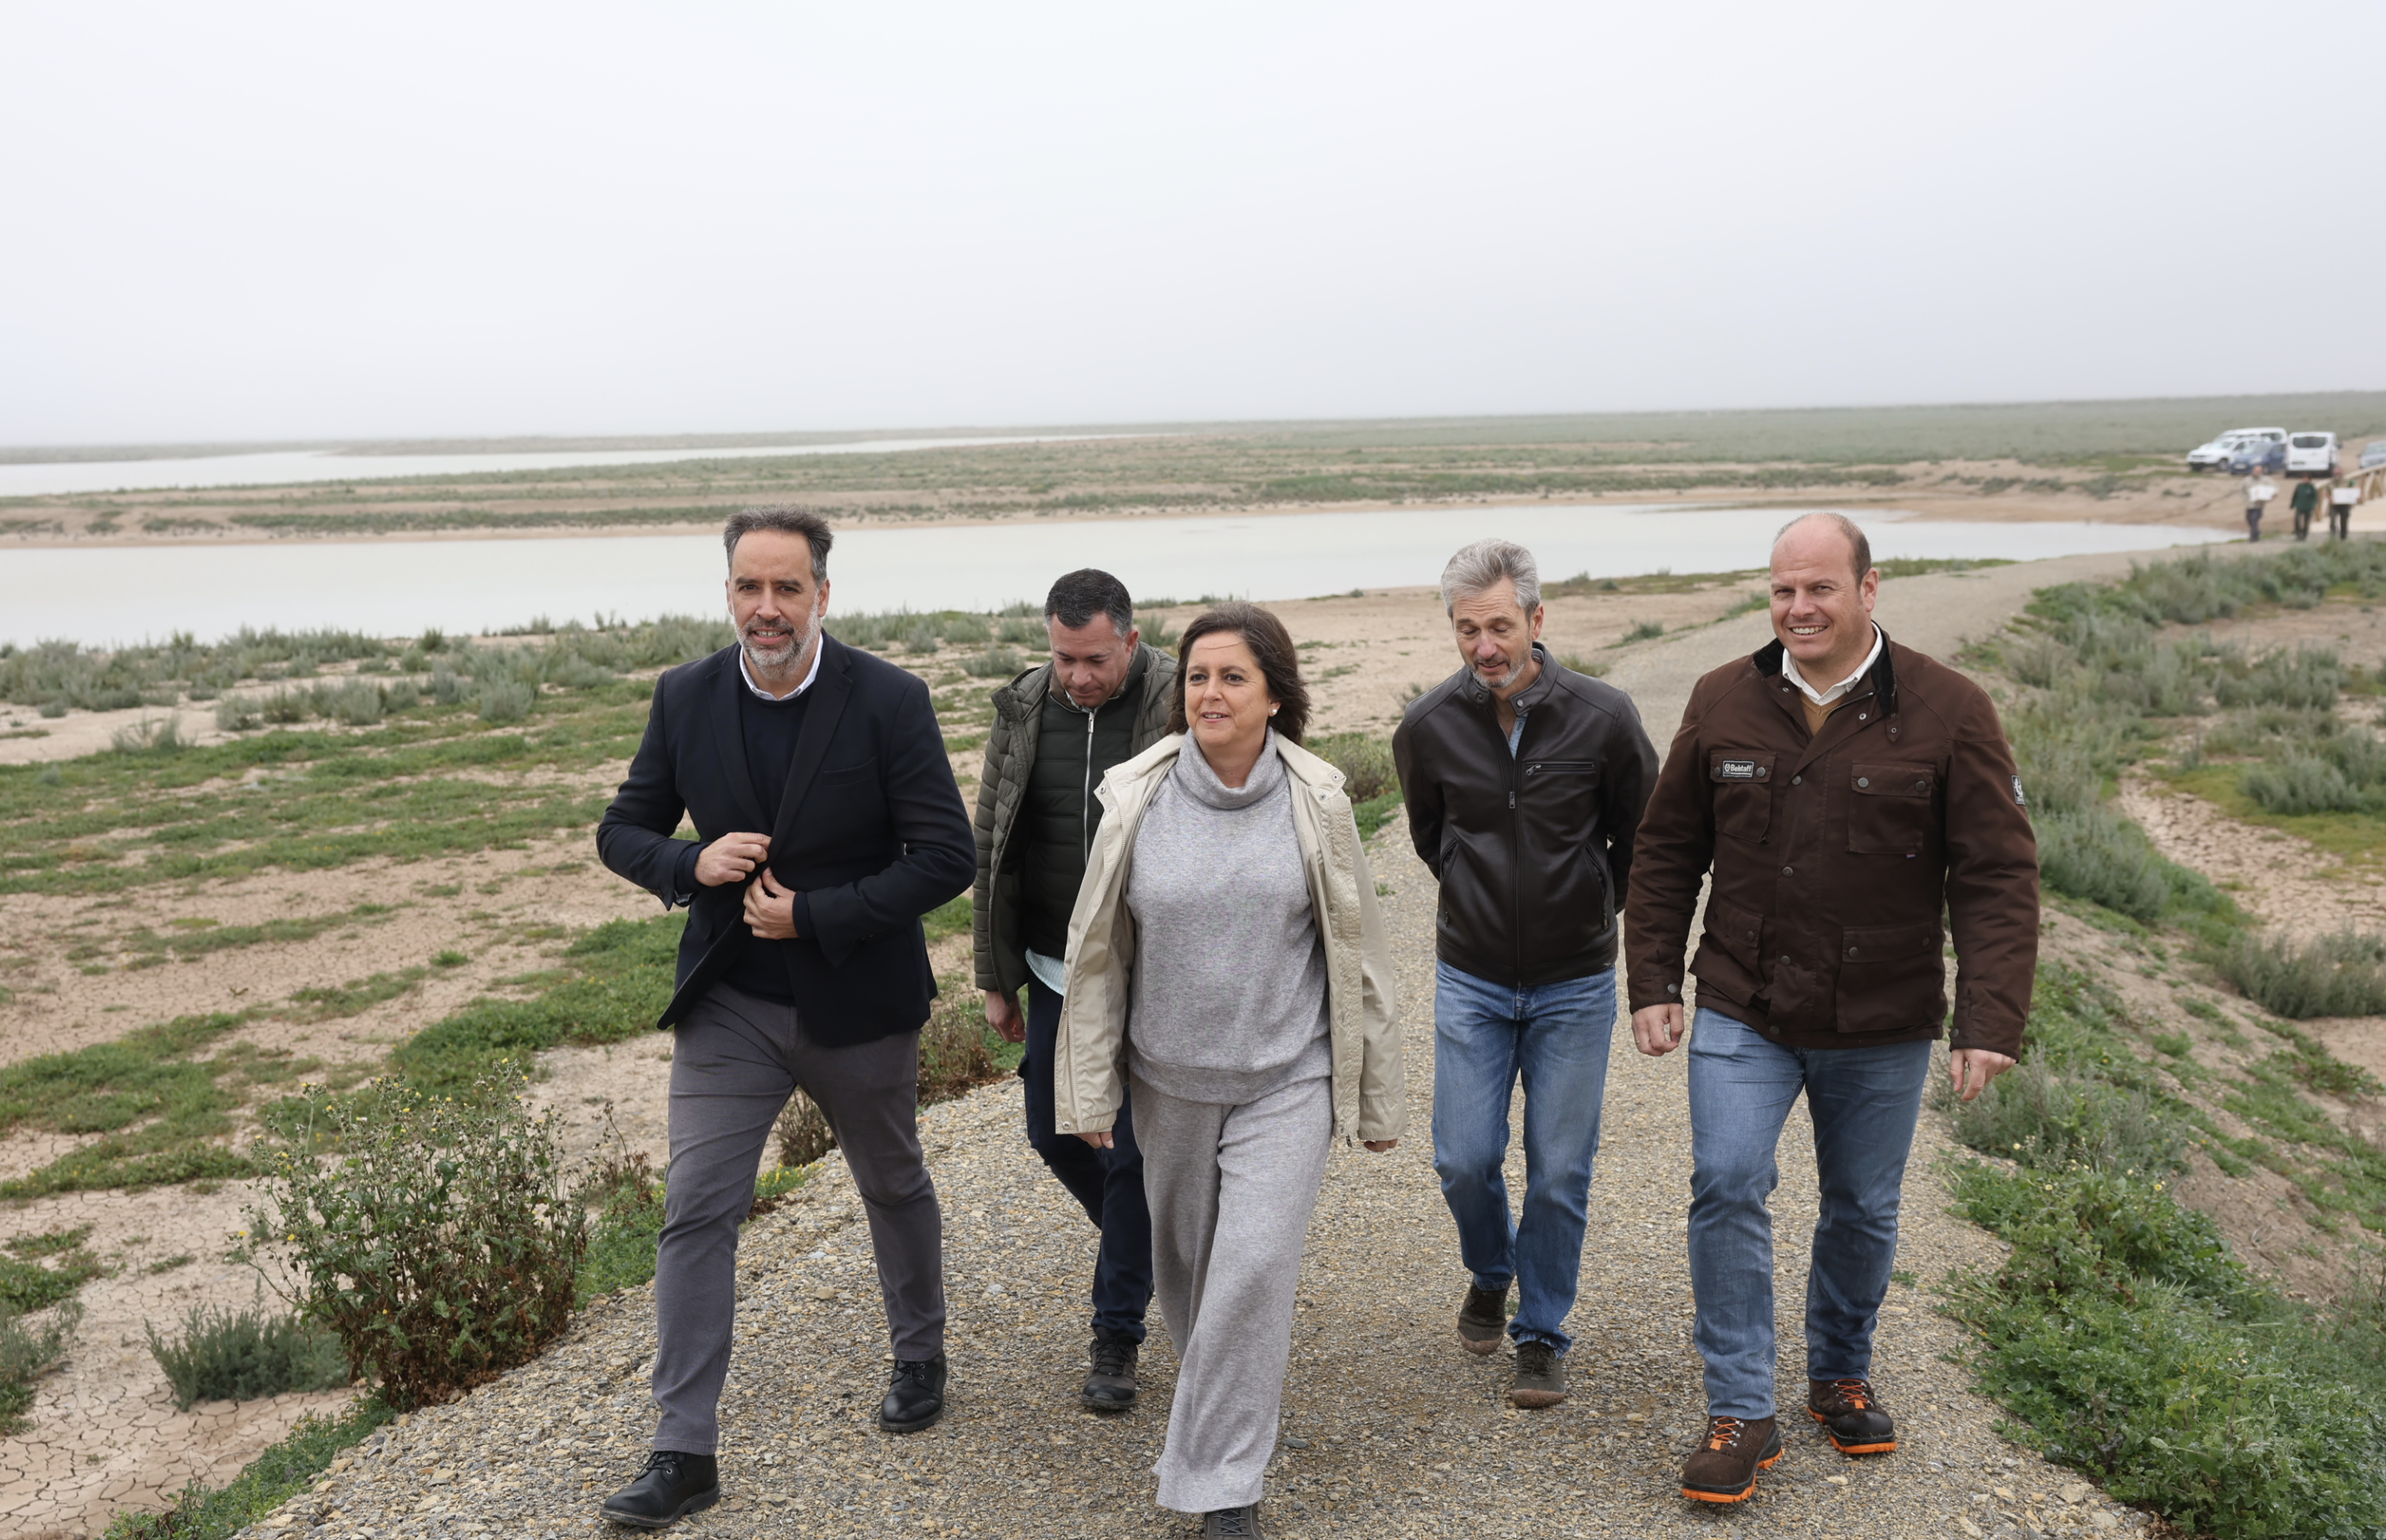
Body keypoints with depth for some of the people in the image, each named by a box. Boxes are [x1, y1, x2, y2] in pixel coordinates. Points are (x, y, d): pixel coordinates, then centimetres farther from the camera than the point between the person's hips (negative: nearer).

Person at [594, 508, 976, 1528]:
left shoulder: (890, 701, -14)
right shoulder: (685, 698, -4)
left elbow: (946, 857, -15)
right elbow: (622, 831, 4)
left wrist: (814, 916, -22)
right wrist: (691, 862, -18)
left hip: (857, 1001, -2)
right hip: (727, 1003, 2)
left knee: (894, 1188, 18)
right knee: (694, 1212, -3)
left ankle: (920, 1357, 44)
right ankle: (684, 1453, 7)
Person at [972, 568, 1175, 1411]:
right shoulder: (1023, 710, 0)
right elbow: (991, 848, 7)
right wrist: (995, 978, 8)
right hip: (1055, 971, 5)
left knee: (1133, 1151, 1)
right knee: (1055, 1134, 15)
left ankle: (1117, 1335, 17)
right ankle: (1143, 1250, 43)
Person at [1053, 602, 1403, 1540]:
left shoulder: (1315, 803, -8)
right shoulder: (1138, 800, -6)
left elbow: (1356, 954, -1)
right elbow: (1098, 950, 1)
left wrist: (1378, 1098, 3)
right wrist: (1089, 1092, 2)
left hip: (1286, 1083, -2)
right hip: (1170, 1082, 2)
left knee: (1253, 1272, -10)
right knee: (1184, 1258, 17)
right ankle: (1213, 1389, 48)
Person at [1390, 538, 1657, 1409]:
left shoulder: (1602, 718, -14)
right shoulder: (1428, 726, -9)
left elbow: (1641, 838, 4)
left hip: (1575, 984, -1)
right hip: (1471, 978, 1)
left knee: (1560, 1172, 4)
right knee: (1464, 1158, 2)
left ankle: (1542, 1335, 23)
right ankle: (1489, 1278, 34)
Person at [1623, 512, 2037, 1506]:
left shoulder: (1948, 712, -9)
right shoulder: (1723, 703, -2)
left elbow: (1998, 879, -9)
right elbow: (1667, 854, 5)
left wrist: (1990, 1024, -16)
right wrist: (1653, 983, 0)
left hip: (1882, 1029, 0)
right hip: (1743, 1014, 1)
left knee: (1863, 1208, 14)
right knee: (1726, 1189, -8)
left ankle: (1841, 1376, 38)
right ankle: (1740, 1415, 6)